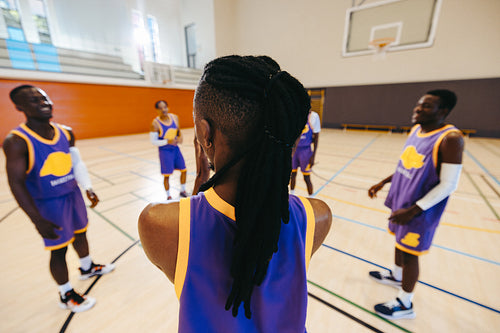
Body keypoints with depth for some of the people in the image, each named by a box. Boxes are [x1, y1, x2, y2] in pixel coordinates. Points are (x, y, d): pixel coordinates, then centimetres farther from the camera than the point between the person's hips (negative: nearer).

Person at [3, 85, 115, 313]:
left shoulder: (66, 132, -1)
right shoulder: (16, 141, -18)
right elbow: (16, 183, -19)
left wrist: (88, 189, 1)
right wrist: (37, 220, -22)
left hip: (73, 194, 6)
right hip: (48, 203, -5)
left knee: (80, 233, 22)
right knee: (59, 249, 7)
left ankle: (87, 268, 48)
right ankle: (66, 295, 30)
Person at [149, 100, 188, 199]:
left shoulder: (175, 117, -2)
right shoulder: (155, 124, -17)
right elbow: (153, 141, -14)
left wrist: (180, 137, -5)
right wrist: (167, 141, -26)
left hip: (175, 148, 5)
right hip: (164, 151, -5)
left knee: (184, 170, 10)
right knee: (167, 175, 2)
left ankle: (182, 191, 32)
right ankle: (168, 196, 22)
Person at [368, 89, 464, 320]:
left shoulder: (450, 138, -21)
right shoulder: (416, 130, 3)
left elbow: (448, 185, -22)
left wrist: (413, 210, -22)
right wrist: (382, 183, 12)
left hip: (420, 212, -7)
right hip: (401, 201, 7)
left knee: (409, 254, 7)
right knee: (399, 242, 24)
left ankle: (405, 305, 29)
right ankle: (396, 276, 50)